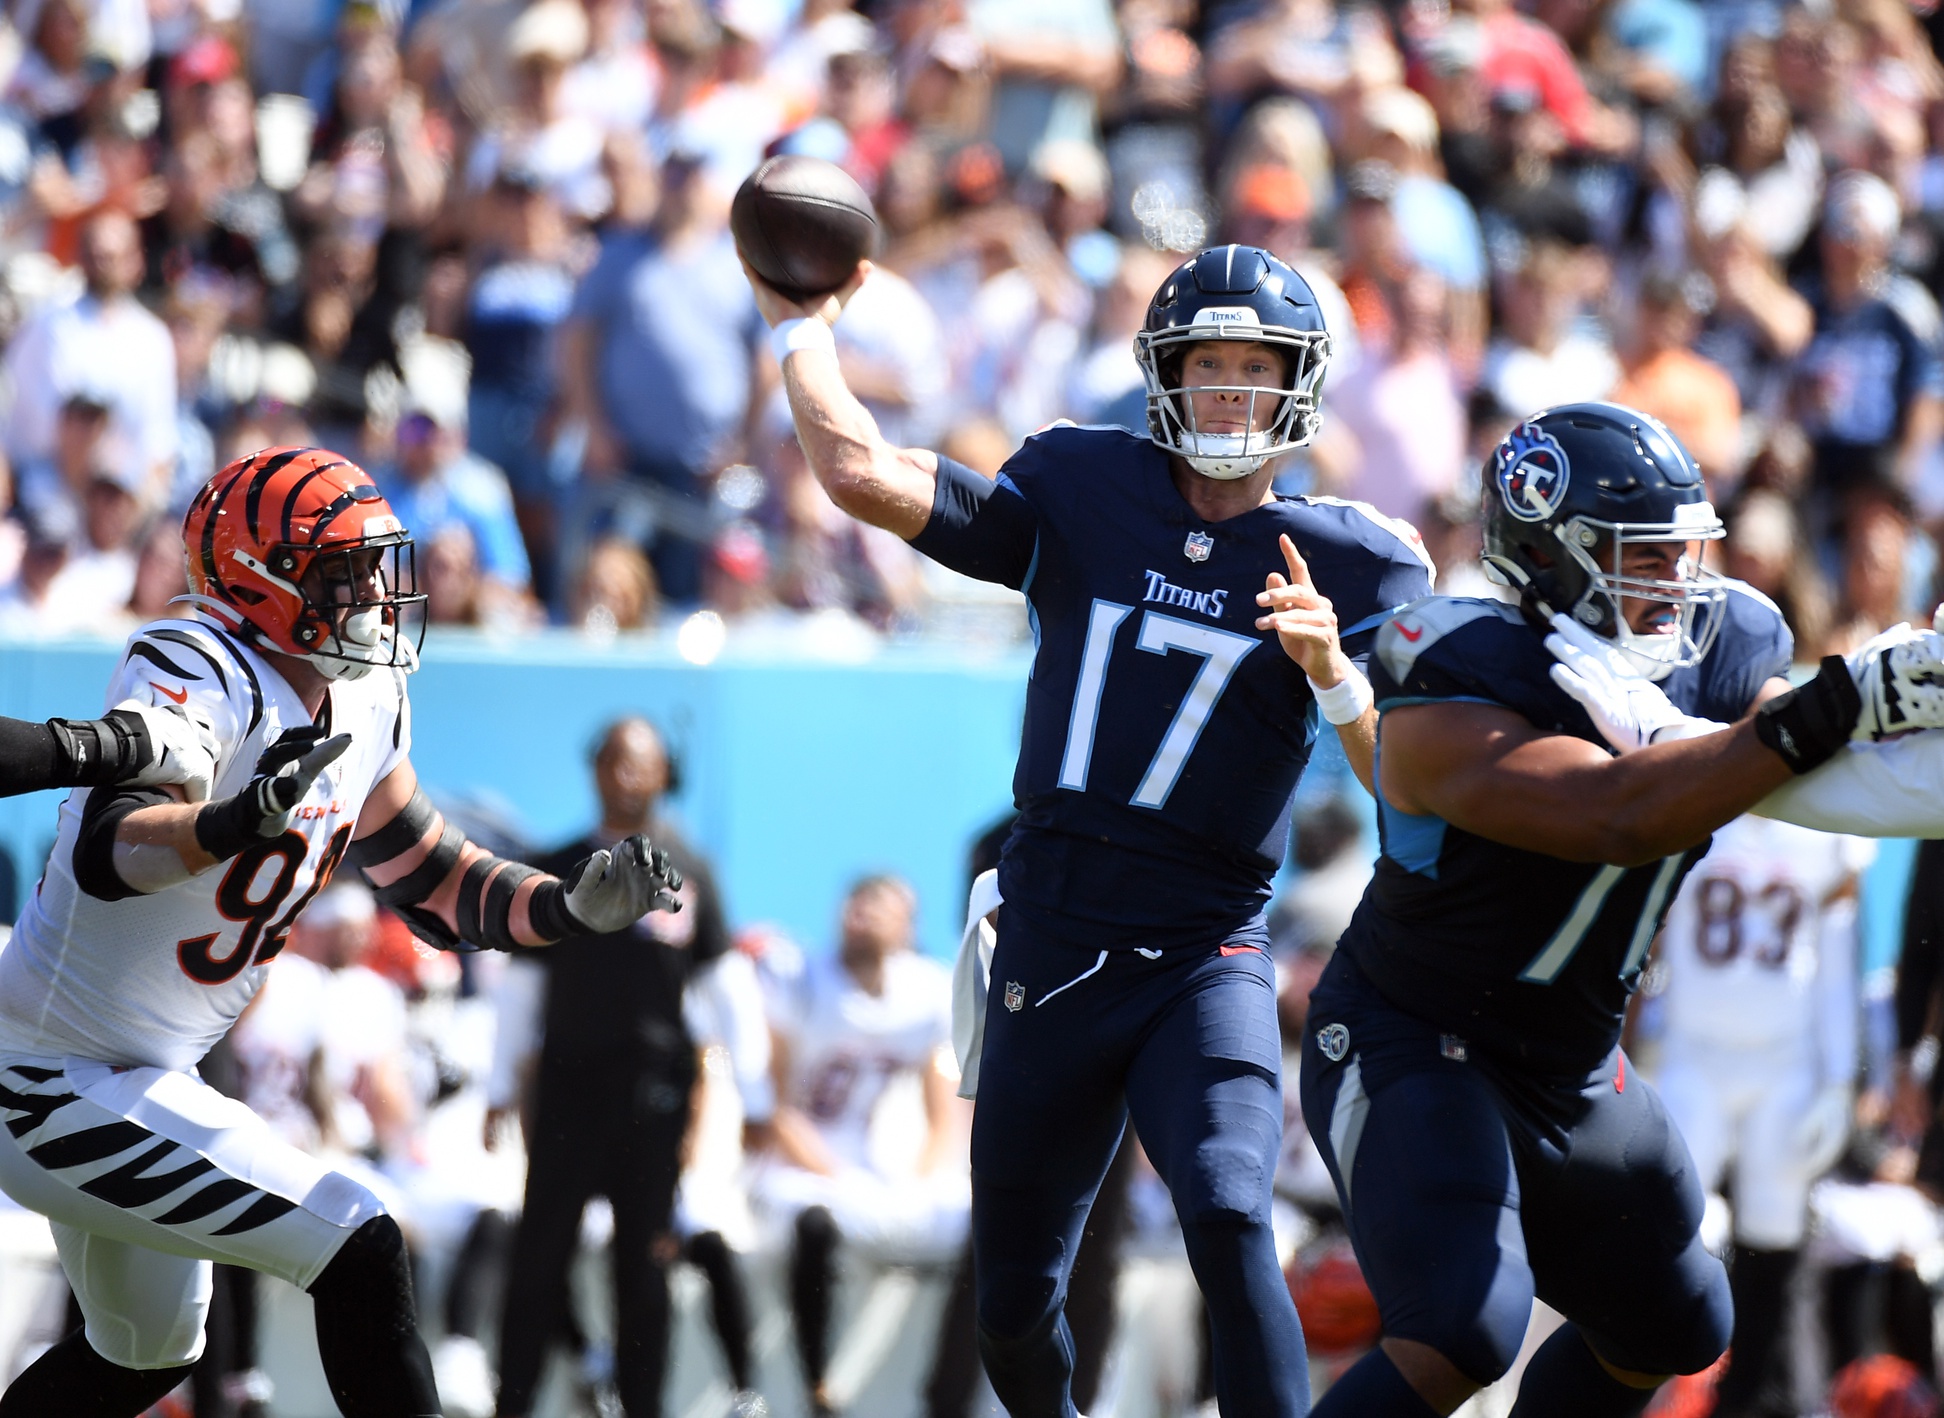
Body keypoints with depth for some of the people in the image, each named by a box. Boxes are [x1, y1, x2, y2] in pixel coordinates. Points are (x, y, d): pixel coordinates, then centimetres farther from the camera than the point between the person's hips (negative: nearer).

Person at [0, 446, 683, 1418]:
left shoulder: (365, 706, 3)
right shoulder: (195, 673, -24)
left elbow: (434, 888, 12)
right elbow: (108, 852, -41)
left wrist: (576, 907, -5)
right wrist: (239, 822, -60)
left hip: (129, 1083, 11)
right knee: (360, 1253, -17)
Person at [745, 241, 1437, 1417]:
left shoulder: (1350, 564, -1)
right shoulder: (1082, 494, 2)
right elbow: (866, 478, -5)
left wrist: (1334, 672, -22)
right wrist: (802, 329, 5)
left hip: (1206, 959, -3)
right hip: (1052, 953, 3)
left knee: (1228, 1214, -30)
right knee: (1015, 1308, 11)